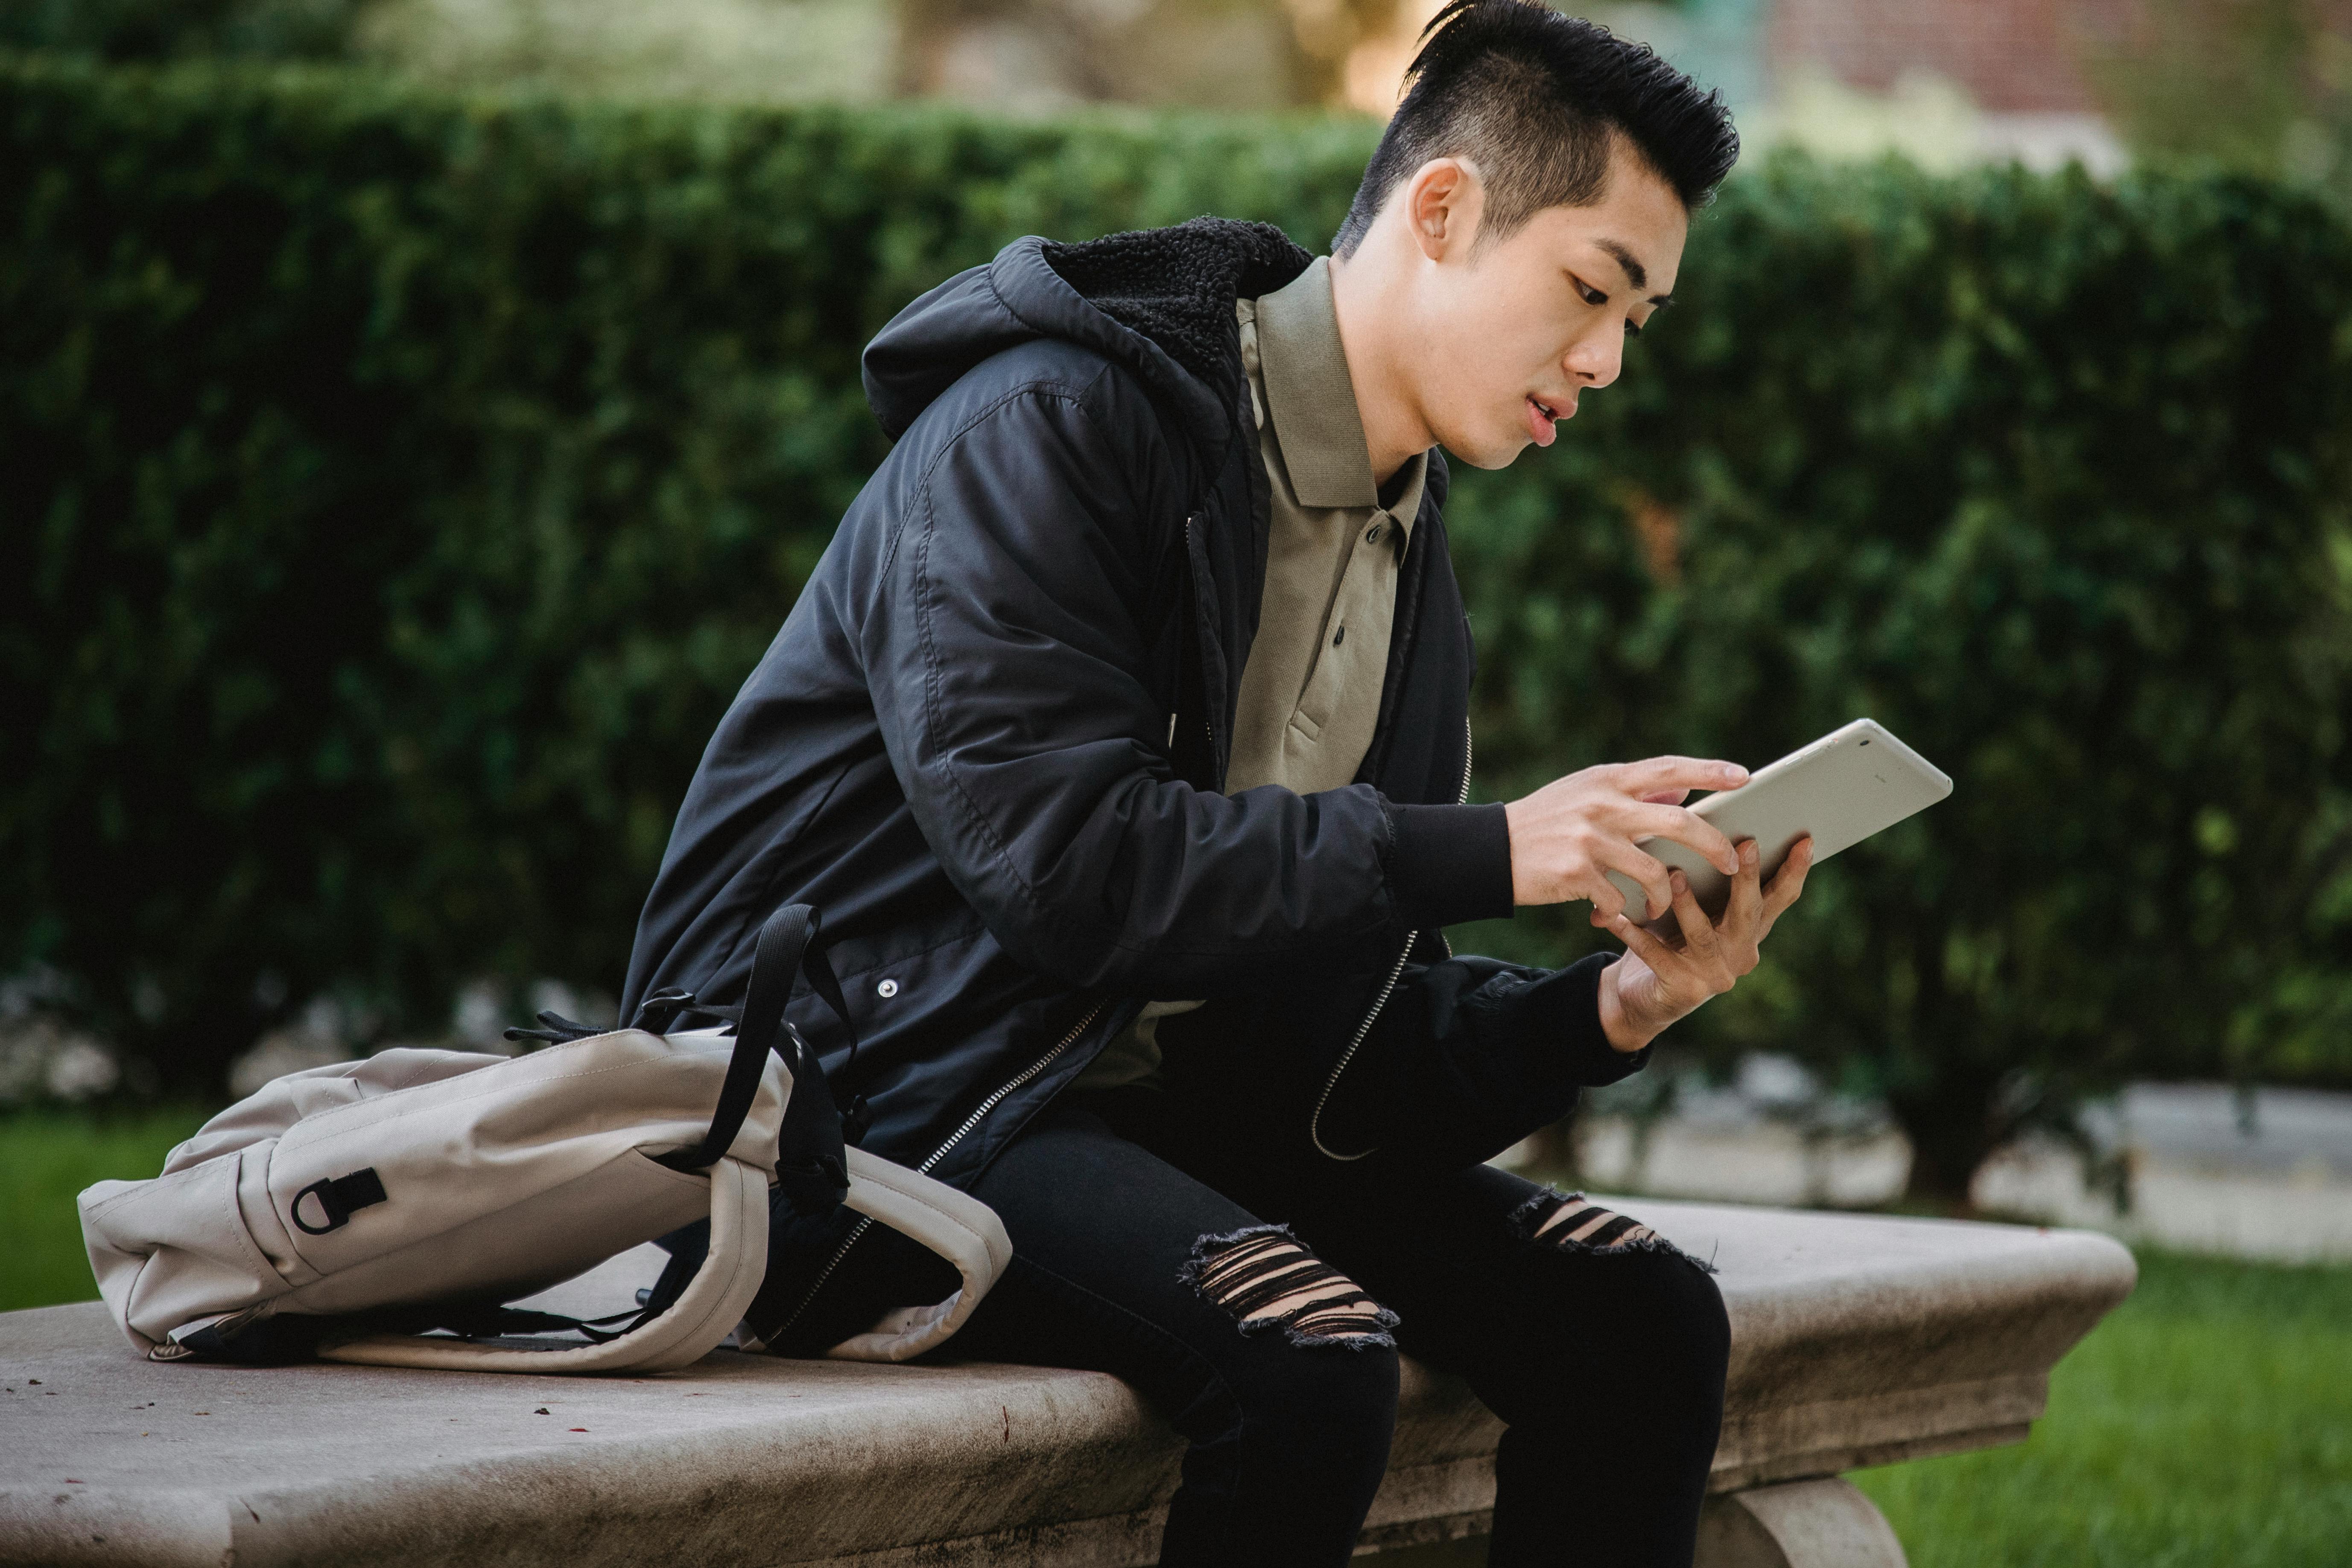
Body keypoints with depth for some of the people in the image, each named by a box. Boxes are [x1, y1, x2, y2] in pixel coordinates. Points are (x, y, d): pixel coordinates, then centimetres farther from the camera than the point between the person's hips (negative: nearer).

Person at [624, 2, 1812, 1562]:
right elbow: (1052, 852, -25)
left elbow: (1355, 1038, 10)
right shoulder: (1054, 427, -12)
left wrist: (1608, 1008, -10)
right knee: (1308, 1356, -33)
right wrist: (1489, 851, -25)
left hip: (1142, 1107, 8)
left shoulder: (1409, 567, 13)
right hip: (872, 1108, -8)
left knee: (1643, 1315, -9)